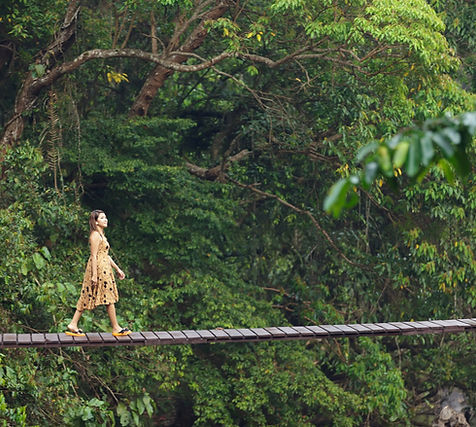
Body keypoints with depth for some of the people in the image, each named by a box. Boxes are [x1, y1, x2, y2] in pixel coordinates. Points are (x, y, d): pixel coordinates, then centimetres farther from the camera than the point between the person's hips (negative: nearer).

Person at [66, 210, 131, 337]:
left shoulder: (101, 235, 18)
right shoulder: (95, 235, -12)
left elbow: (106, 255, 23)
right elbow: (94, 256, -17)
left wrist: (117, 269, 23)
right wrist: (94, 275, -21)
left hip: (104, 268, 10)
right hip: (99, 268, -10)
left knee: (87, 298, 8)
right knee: (109, 298, -3)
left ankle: (73, 325, 8)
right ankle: (116, 328, 3)